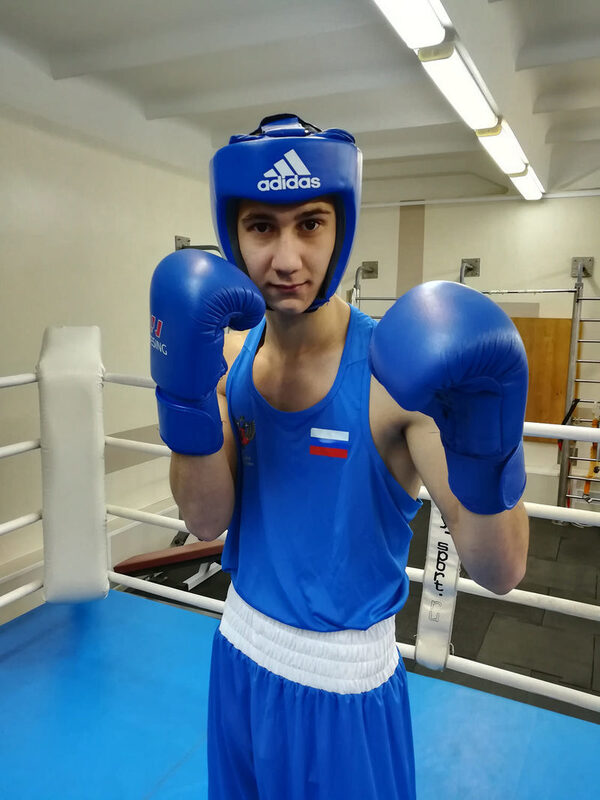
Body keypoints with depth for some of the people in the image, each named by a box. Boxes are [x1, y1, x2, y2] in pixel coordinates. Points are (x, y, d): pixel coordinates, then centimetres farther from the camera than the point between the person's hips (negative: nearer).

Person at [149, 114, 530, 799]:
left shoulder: (393, 371, -23)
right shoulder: (229, 353, -8)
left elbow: (498, 574, -23)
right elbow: (207, 521, -13)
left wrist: (486, 457, -43)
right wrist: (185, 389, -27)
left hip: (342, 682, -4)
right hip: (241, 648, 5)